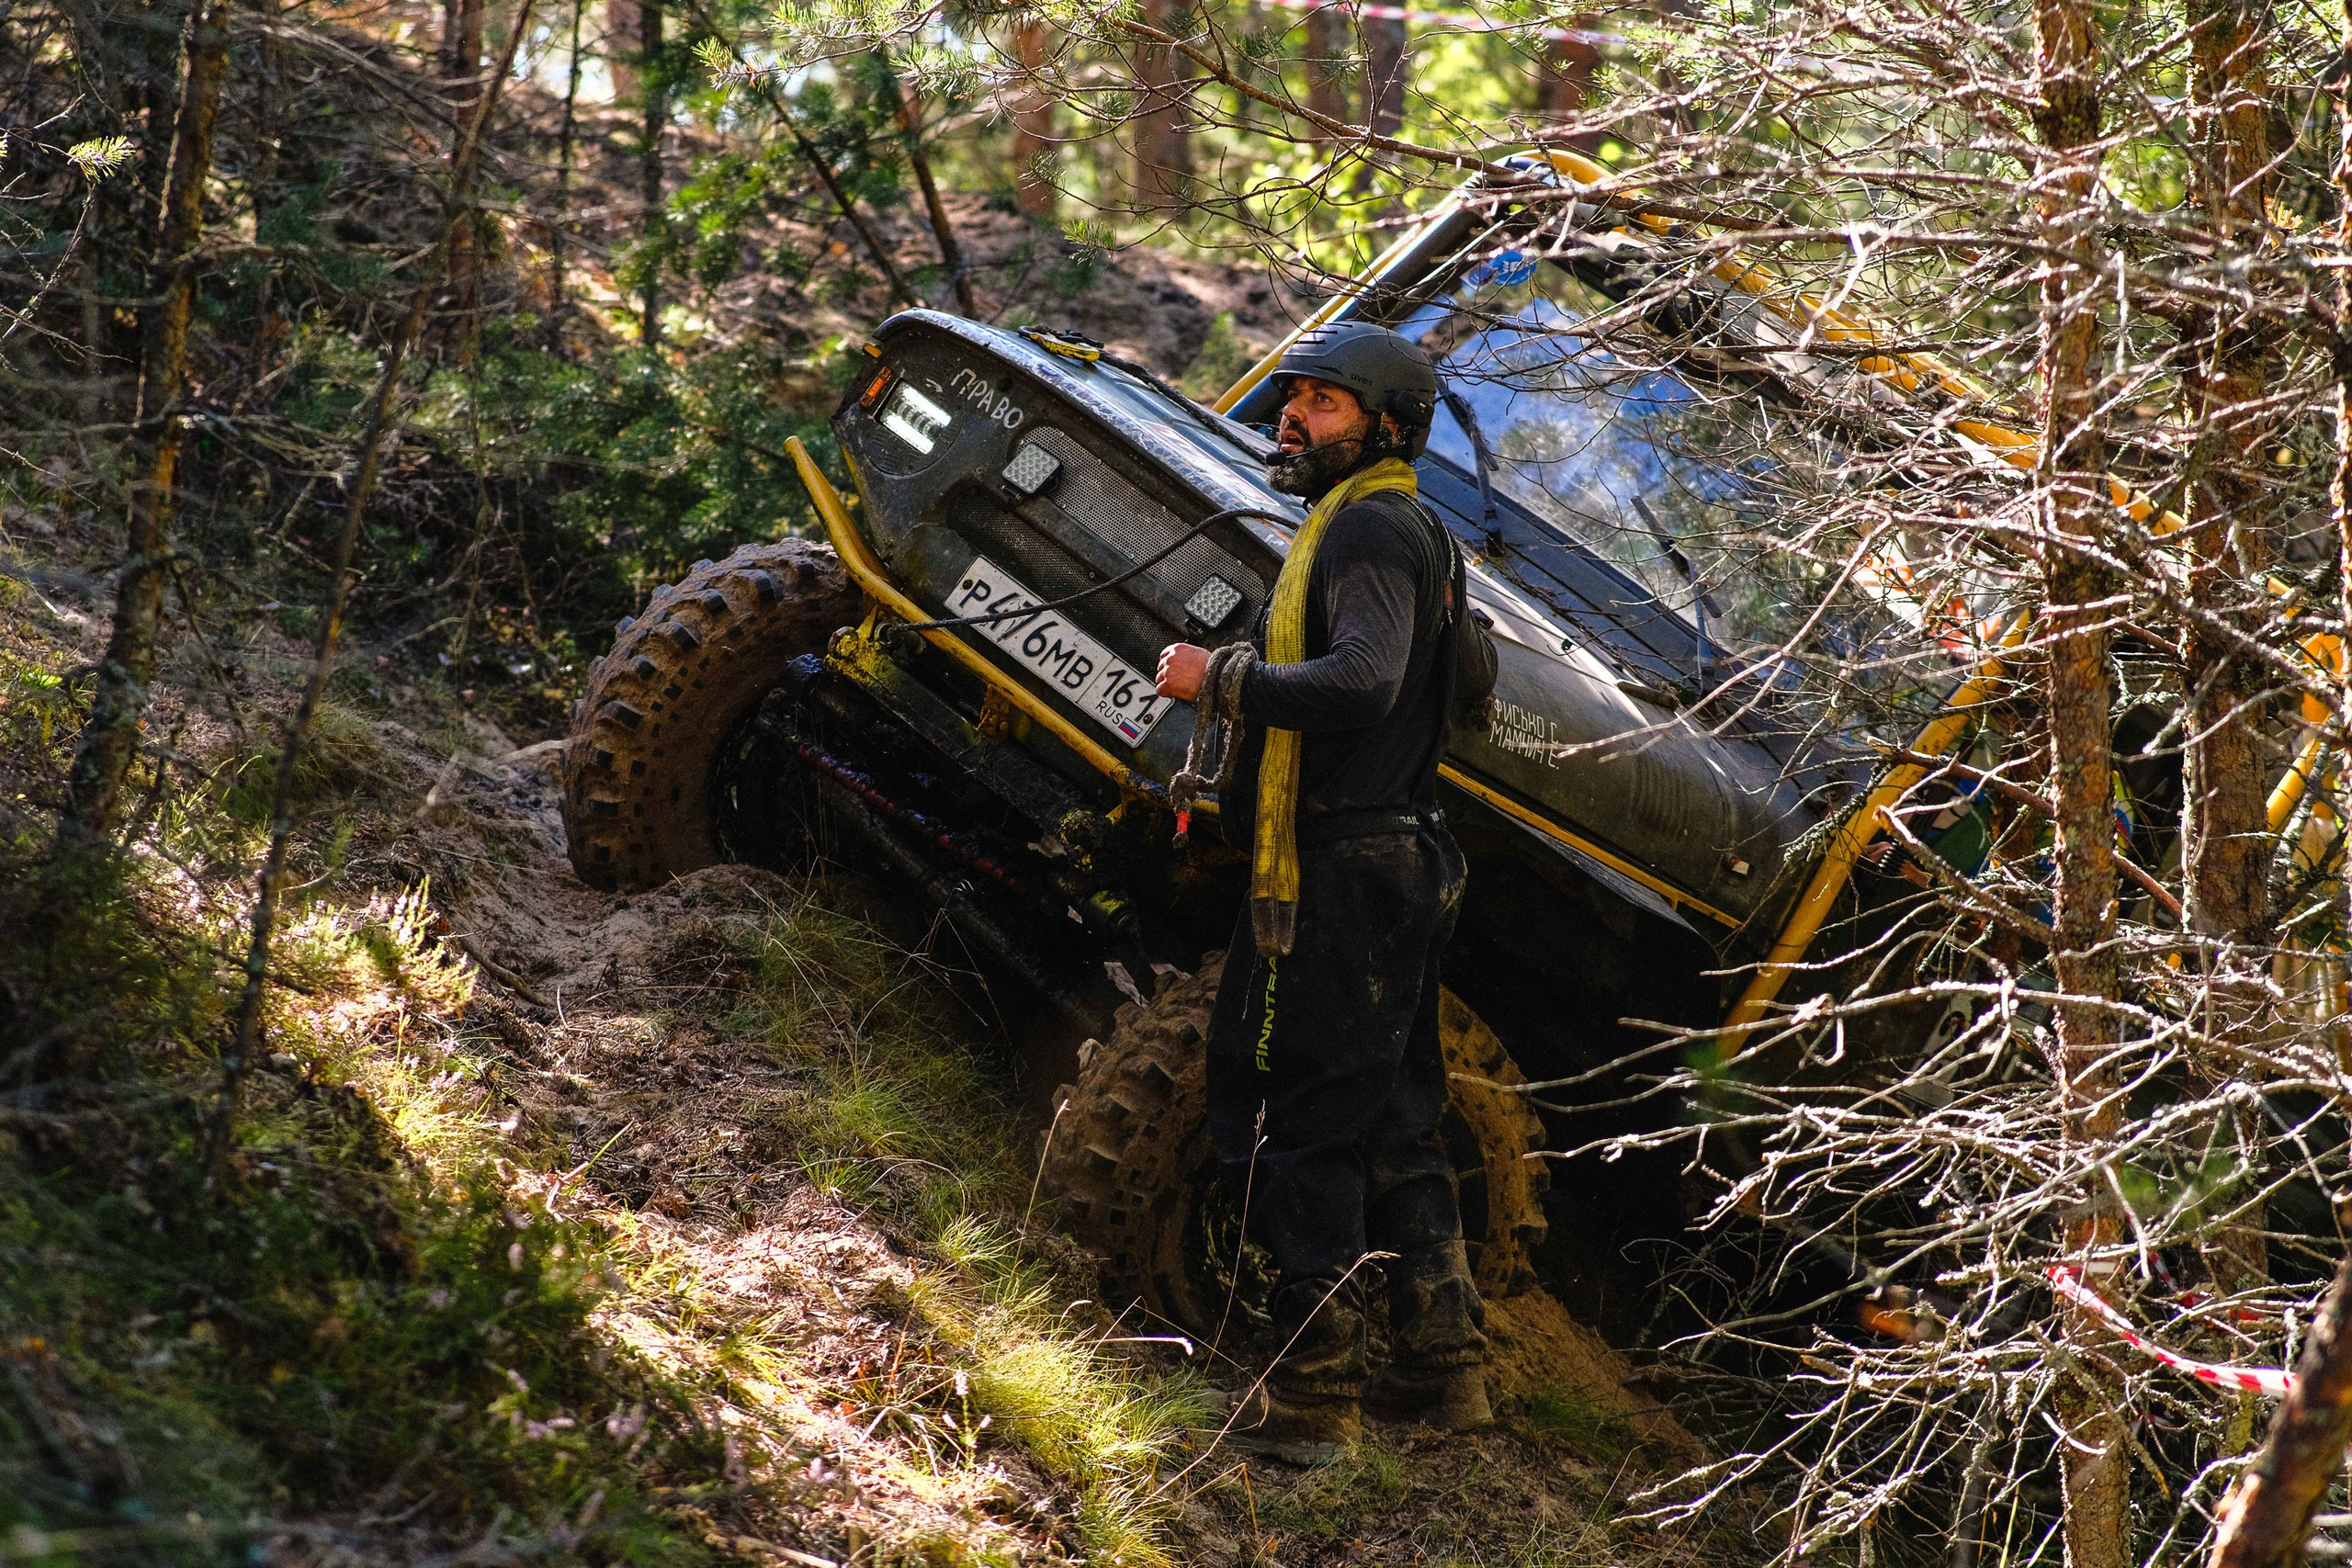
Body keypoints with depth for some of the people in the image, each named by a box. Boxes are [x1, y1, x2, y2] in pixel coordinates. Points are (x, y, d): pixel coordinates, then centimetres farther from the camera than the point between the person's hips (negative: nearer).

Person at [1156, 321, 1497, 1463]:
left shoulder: (1366, 530, -14)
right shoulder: (1410, 535, 19)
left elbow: (1361, 682, -31)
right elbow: (1473, 675, 32)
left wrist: (1221, 676, -23)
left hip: (1334, 875, -11)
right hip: (1399, 866, 11)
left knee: (1298, 1129, -7)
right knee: (1394, 1123, 16)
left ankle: (1314, 1393, -7)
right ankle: (1442, 1367, 20)